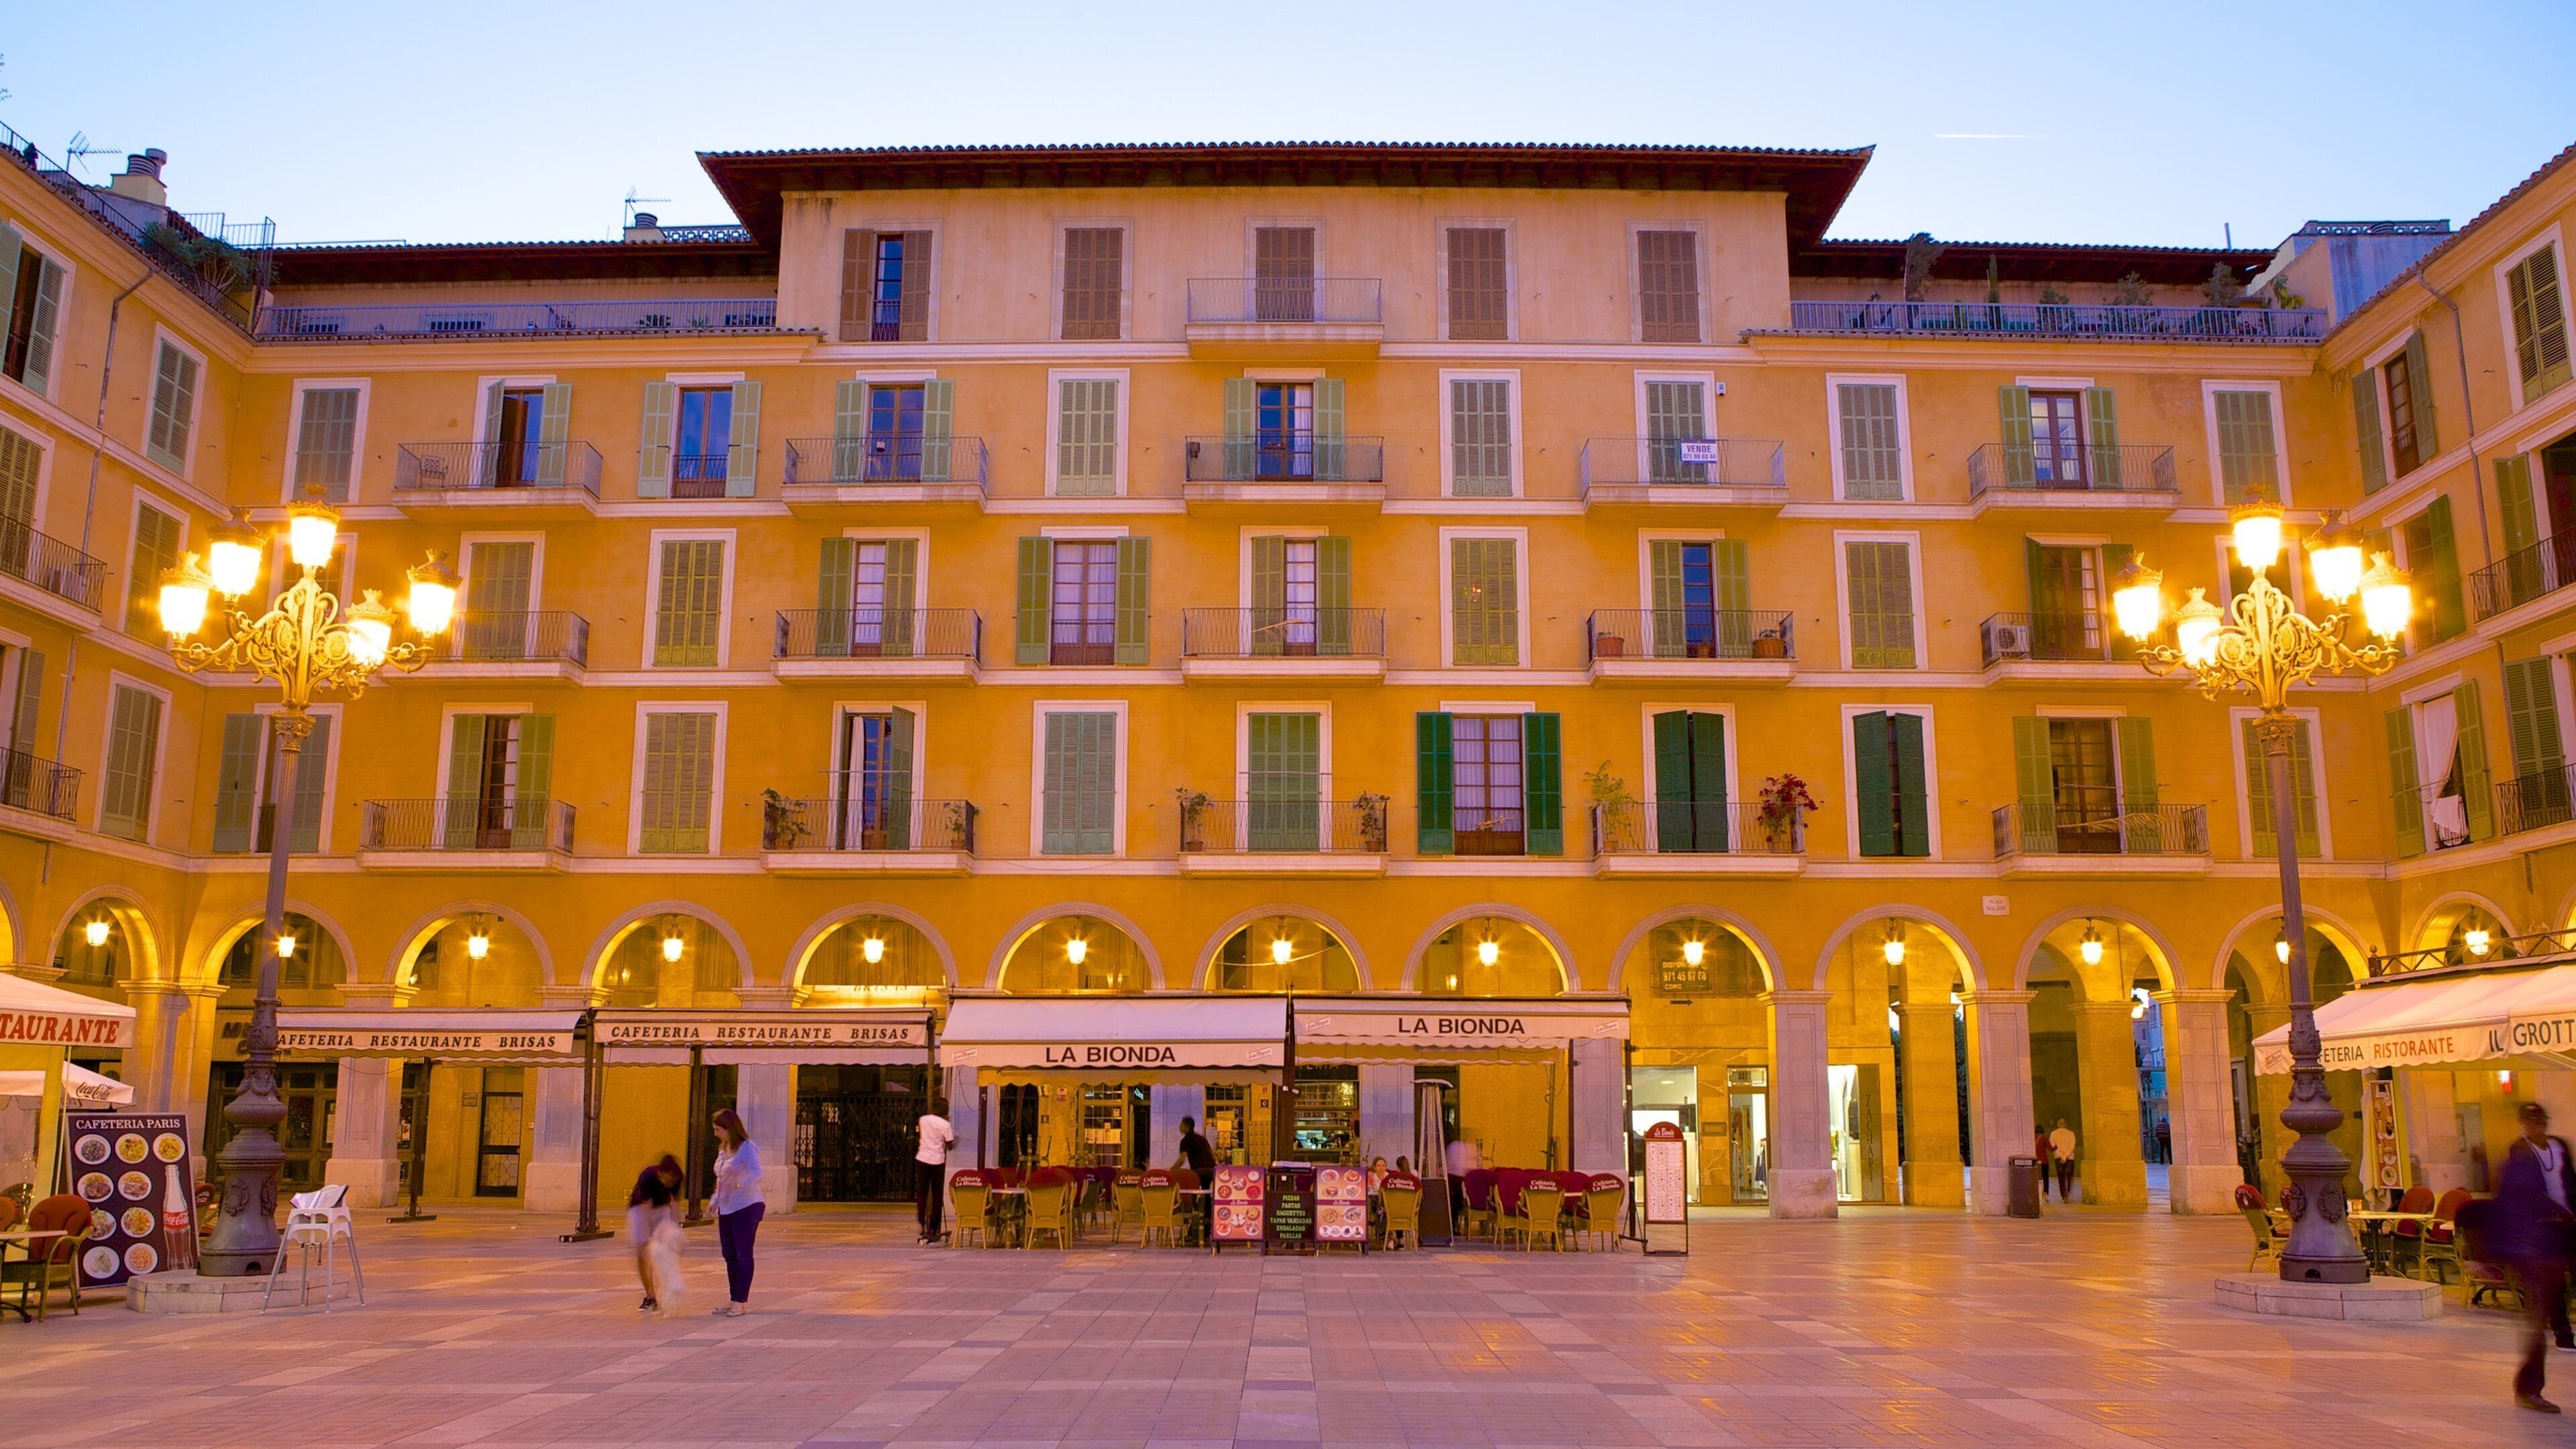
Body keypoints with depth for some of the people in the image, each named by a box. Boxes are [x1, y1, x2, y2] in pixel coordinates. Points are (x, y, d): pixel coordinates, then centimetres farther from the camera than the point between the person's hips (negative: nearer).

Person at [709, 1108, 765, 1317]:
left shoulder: (747, 1148, -14)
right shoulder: (723, 1149, 13)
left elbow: (756, 1173, -28)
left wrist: (742, 1184, -45)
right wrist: (715, 1201, 15)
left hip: (746, 1207, -8)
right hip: (727, 1209, 8)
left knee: (743, 1254, -4)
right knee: (729, 1255, 11)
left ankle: (742, 1302, 1)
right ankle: (734, 1299, 20)